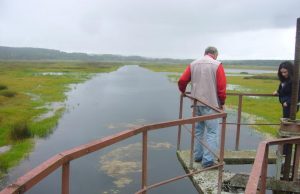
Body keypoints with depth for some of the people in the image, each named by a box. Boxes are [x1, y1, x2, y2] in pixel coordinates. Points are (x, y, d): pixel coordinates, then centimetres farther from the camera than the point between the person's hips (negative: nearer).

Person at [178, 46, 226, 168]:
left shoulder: (193, 64, 8)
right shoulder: (217, 65, -5)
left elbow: (182, 81, 4)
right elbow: (221, 86, -9)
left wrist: (183, 91, 24)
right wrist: (222, 102, 3)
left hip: (196, 103, 5)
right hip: (210, 103, -5)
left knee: (198, 129, 17)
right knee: (212, 132, 1)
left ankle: (197, 156, 25)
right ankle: (208, 160, -1)